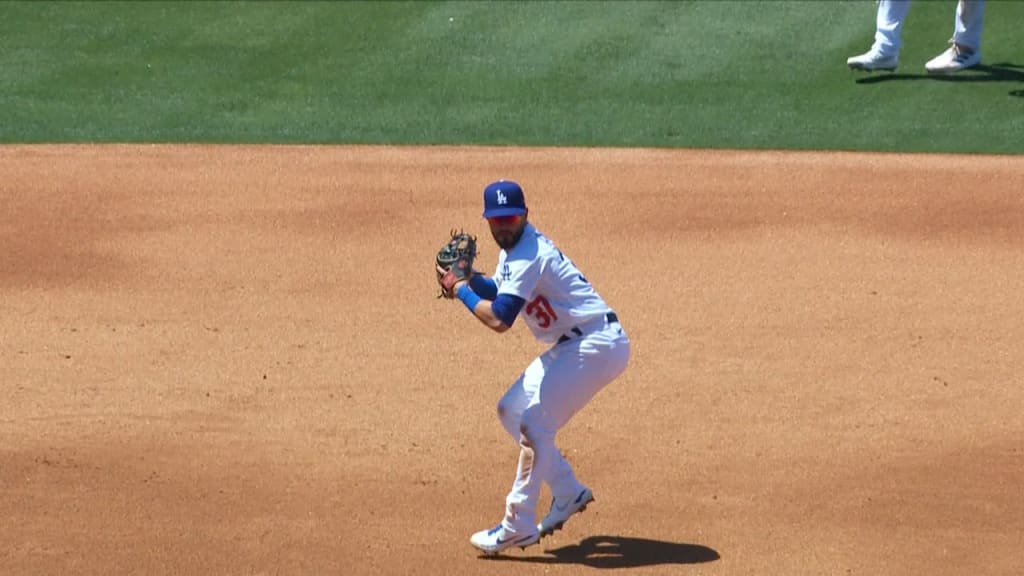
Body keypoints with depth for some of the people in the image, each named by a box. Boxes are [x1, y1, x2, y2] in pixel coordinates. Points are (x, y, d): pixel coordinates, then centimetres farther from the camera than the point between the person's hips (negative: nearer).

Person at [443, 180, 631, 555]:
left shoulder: (529, 256, -21)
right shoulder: (513, 247, 9)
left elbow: (498, 319, -29)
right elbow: (500, 292, 22)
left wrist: (461, 291, -14)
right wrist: (470, 278, 3)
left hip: (598, 345, -11)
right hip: (572, 345, 11)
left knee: (533, 424, -15)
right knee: (511, 410, 16)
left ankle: (518, 526, -11)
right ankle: (568, 493, 22)